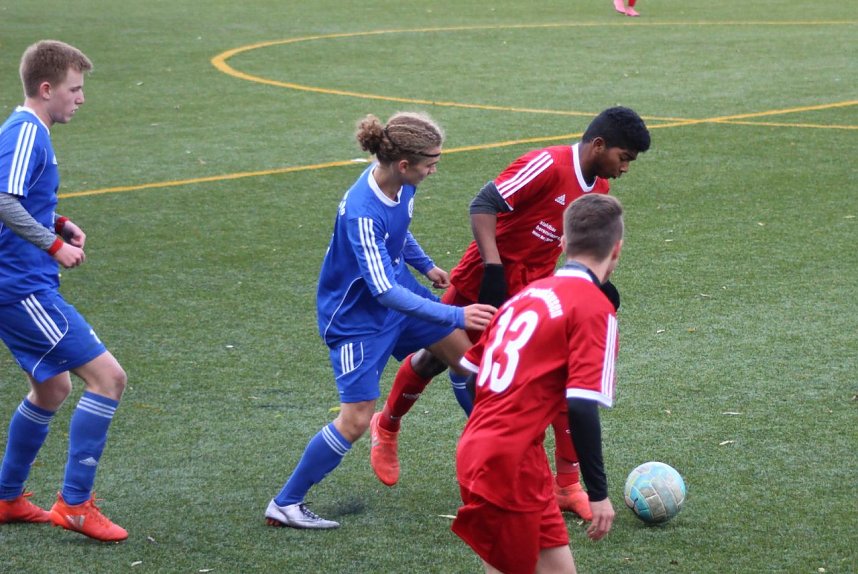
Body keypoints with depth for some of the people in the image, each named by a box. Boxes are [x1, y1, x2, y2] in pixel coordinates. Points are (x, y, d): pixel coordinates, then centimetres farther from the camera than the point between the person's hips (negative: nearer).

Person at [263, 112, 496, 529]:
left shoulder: (400, 183, -11)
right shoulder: (362, 213, -36)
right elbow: (384, 292, -38)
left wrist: (425, 266, 21)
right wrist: (455, 315, -39)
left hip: (399, 288, 9)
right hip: (356, 316, -9)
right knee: (356, 419, -10)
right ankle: (284, 504, 3)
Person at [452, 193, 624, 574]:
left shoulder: (529, 293, 13)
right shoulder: (595, 308, -10)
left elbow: (469, 368, 18)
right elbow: (582, 407, -18)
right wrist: (598, 493, -12)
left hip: (478, 449, 8)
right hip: (509, 466, -8)